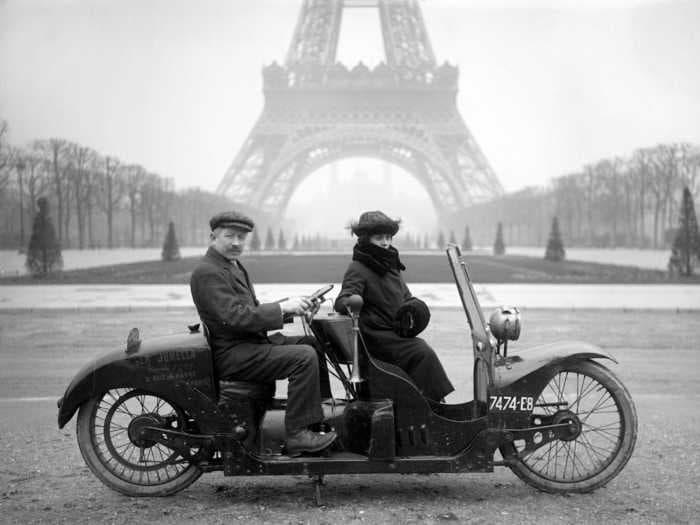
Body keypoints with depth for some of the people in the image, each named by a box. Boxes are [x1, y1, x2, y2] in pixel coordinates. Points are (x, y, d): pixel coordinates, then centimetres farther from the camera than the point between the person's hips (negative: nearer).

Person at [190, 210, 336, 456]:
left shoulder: (233, 266, 18)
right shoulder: (207, 272, -15)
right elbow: (236, 317, -24)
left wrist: (291, 306, 3)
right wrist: (282, 308, -19)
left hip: (250, 342, 10)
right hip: (232, 355, -10)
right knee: (304, 357, -22)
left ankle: (319, 417, 16)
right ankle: (297, 434, -17)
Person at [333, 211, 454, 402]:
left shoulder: (391, 265, 17)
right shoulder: (357, 269, -9)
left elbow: (406, 297, 27)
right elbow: (342, 300, -22)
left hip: (395, 332, 8)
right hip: (376, 337, -8)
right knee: (423, 353, -21)